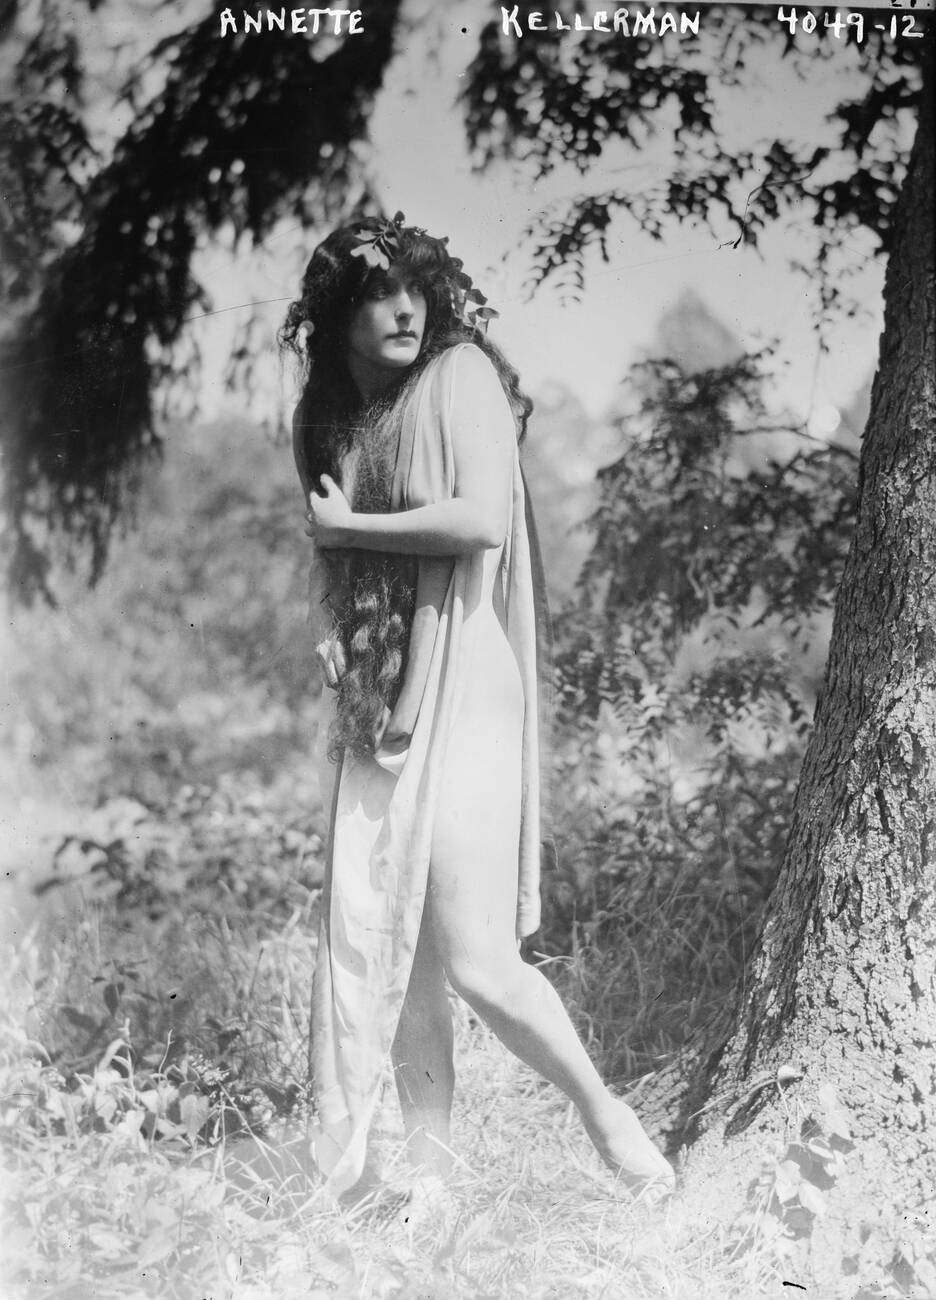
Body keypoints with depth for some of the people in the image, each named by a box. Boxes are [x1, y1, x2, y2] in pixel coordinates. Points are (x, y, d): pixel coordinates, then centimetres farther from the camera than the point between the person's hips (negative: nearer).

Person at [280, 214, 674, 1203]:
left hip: (459, 694, -7)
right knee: (379, 948, 7)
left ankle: (604, 1113, 12)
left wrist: (345, 527, -8)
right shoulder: (333, 418, 14)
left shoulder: (460, 376, -5)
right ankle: (430, 1163, 19)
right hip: (374, 709, 7)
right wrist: (334, 652, 1)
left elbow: (483, 524, -19)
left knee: (476, 961, -9)